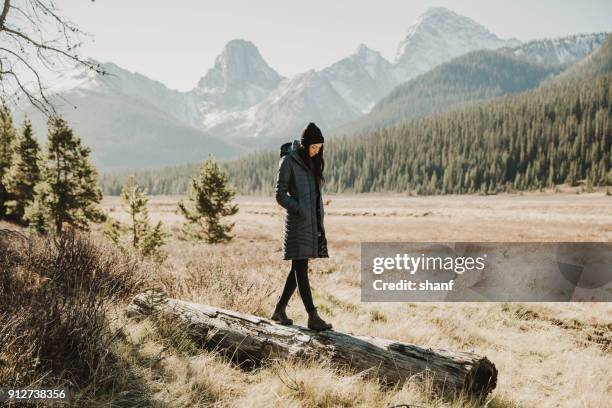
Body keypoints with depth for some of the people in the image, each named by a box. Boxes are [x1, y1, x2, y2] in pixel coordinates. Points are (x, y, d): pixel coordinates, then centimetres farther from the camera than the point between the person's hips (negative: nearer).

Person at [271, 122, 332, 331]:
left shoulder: (313, 162, 14)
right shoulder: (288, 162, -7)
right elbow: (280, 195, -8)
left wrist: (319, 217, 10)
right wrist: (301, 211, -14)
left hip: (313, 222, 8)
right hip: (298, 223, -8)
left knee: (299, 268, 10)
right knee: (301, 269, -5)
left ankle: (280, 310, 20)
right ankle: (313, 317, -6)